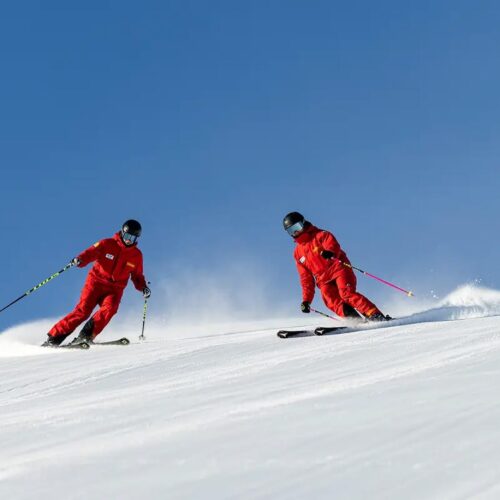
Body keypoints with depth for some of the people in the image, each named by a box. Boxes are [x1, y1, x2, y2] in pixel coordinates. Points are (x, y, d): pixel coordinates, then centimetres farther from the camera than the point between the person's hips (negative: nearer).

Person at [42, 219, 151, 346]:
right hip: (96, 282, -3)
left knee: (109, 308, -28)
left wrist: (143, 287, 0)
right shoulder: (107, 244, -2)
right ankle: (54, 337, -12)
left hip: (114, 289, 3)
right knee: (83, 310, -17)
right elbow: (91, 253, -11)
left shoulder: (137, 255, 9)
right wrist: (80, 260, -32)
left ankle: (86, 336, -27)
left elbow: (137, 276, 19)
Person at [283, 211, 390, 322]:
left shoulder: (320, 235, 7)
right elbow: (306, 278, 22)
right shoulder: (298, 253, 21)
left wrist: (329, 252, -38)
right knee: (334, 304, -23)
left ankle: (376, 315, -31)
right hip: (324, 281, 4)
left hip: (339, 269, -4)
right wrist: (306, 299, 15)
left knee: (346, 293, -27)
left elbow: (333, 245, -13)